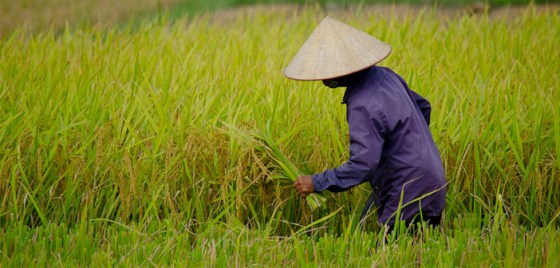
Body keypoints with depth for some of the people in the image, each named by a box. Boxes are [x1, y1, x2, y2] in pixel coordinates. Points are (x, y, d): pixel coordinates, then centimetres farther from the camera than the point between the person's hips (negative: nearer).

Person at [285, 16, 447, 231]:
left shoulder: (363, 108, -25)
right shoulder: (384, 75, 5)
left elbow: (362, 166, -29)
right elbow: (423, 107, 20)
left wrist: (317, 183, -20)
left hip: (408, 200, -10)